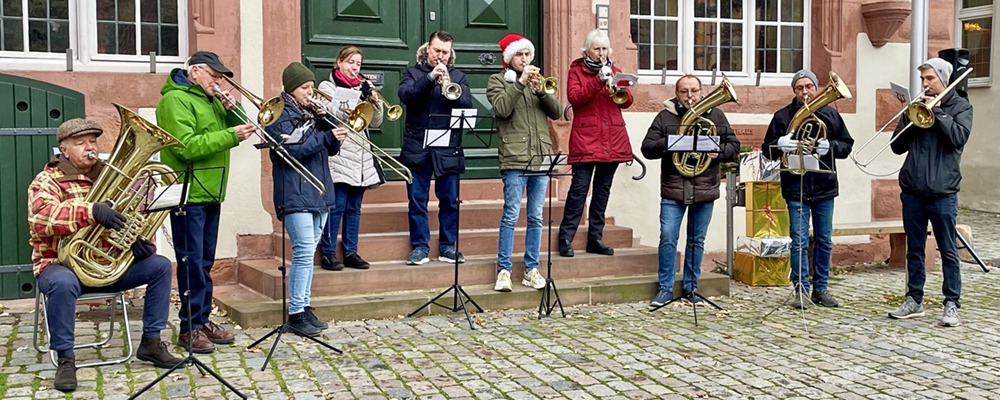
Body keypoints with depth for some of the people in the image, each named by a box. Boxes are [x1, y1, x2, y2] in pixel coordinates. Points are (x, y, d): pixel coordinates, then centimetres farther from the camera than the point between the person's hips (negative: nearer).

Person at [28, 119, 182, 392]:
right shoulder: (47, 181, -7)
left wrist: (138, 240, -14)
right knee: (63, 283, -39)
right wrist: (92, 212, -40)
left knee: (160, 265, -10)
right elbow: (41, 219, -28)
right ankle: (65, 358, -20)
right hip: (62, 264, -5)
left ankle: (150, 342, -1)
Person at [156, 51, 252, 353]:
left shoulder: (210, 100, 17)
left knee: (205, 261, 13)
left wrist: (232, 110, -3)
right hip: (188, 194, -9)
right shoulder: (175, 100, -10)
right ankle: (190, 327, 3)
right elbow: (186, 147, -21)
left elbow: (236, 127, 16)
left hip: (210, 192, 9)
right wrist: (230, 135, -22)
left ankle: (203, 319, 21)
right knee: (192, 262, -4)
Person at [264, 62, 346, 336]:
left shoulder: (310, 112, 17)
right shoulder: (280, 114, -4)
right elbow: (291, 151, -17)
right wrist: (326, 137, -20)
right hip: (295, 194, -7)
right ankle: (295, 313, -5)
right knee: (304, 252, -12)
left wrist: (325, 122, -1)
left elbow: (331, 149, 13)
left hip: (318, 191, 8)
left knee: (308, 252, 11)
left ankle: (304, 306, 18)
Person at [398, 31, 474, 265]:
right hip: (417, 146, -1)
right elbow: (405, 95, -11)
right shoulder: (413, 73, 8)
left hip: (448, 147, 1)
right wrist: (430, 78, -19)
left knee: (450, 200, 5)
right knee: (417, 200, 3)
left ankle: (448, 247, 15)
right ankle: (420, 247, 11)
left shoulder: (458, 76, 11)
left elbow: (467, 103, -3)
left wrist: (449, 85, -19)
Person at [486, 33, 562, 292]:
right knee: (511, 215, -7)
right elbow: (501, 108, -11)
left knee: (536, 217, 6)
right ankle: (503, 270, -1)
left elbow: (557, 112, 8)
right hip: (514, 157, -4)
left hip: (541, 156, 4)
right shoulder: (497, 80, 7)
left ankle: (531, 270, 12)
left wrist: (541, 90, -7)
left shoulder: (537, 80, 19)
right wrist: (520, 82, -14)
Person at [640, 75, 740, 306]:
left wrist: (718, 153, -9)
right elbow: (647, 148, -2)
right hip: (673, 189, -2)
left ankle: (691, 288, 21)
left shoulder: (716, 116, 11)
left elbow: (734, 146, 11)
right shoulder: (665, 117, 4)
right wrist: (668, 144, -19)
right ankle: (665, 288, 6)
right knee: (668, 238, -7)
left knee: (697, 241, 9)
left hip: (705, 190, 2)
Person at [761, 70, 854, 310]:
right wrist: (780, 144, -18)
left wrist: (831, 146, -13)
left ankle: (820, 288, 20)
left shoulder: (830, 114, 7)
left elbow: (847, 145, 8)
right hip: (796, 189, -2)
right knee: (799, 242, -1)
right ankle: (801, 289, 7)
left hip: (824, 187, 2)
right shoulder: (782, 116, 2)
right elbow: (767, 150, 5)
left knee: (824, 241, 9)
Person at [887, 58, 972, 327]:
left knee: (948, 252, 1)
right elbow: (897, 146, 8)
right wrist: (911, 118, -5)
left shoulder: (960, 106, 5)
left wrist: (937, 111, -12)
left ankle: (951, 304, 8)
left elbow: (959, 137, -13)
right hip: (913, 191, 4)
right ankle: (914, 301, 19)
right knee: (914, 250, 10)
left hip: (942, 191, -4)